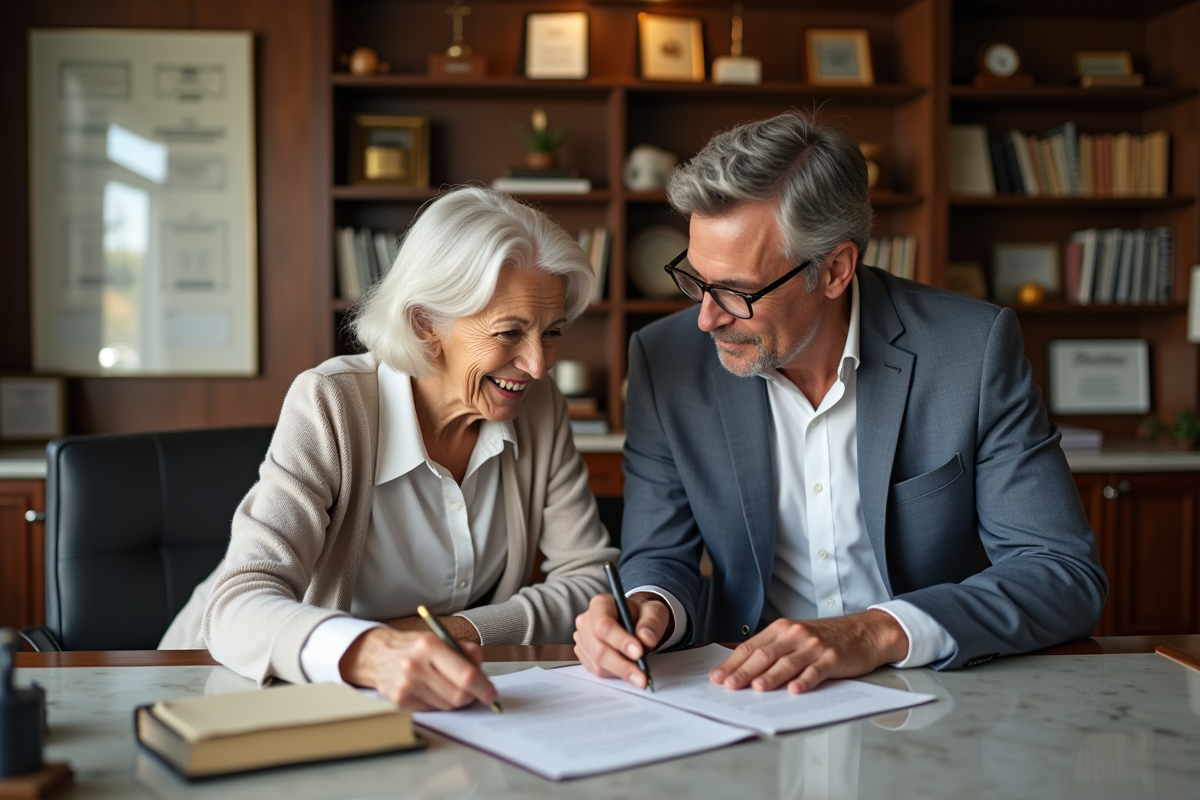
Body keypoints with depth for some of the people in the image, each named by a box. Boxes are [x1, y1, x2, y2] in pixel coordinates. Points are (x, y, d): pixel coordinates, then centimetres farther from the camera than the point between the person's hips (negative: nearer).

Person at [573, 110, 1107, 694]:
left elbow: (1068, 573, -12)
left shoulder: (974, 348, -11)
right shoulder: (666, 361, -5)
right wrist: (650, 608, -22)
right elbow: (661, 560, 3)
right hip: (752, 692, 1)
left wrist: (878, 633, -27)